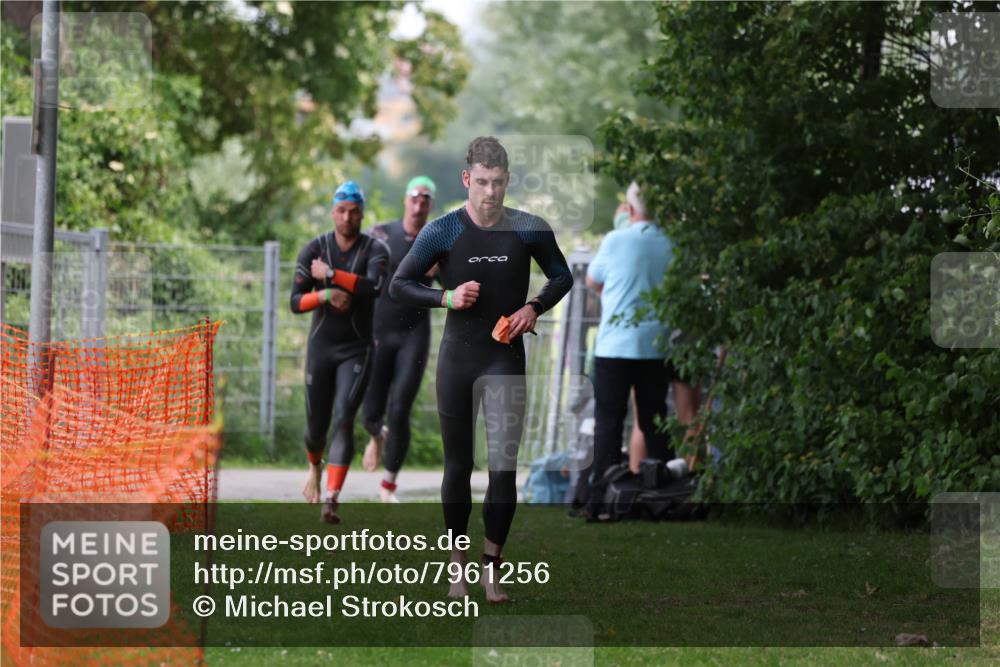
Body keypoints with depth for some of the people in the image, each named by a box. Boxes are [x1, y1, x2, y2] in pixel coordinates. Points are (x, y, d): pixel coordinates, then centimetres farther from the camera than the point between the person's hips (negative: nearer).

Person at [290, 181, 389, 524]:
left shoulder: (375, 250, -6)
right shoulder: (314, 249, -2)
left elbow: (375, 287, -26)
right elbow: (296, 302, -8)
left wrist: (330, 274, -21)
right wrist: (325, 294, -26)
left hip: (357, 350, -2)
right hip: (321, 347, 2)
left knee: (344, 421, -16)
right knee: (317, 425, 9)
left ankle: (332, 500, -20)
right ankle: (315, 467, 43)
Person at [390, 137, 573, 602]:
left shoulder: (529, 230, -3)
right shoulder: (443, 231, -6)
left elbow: (562, 277, 11)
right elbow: (399, 285, 0)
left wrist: (535, 307, -7)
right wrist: (446, 297, -15)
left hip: (506, 357, 0)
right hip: (458, 357, 0)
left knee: (504, 466, -8)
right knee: (458, 464, 9)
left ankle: (491, 567, 2)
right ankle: (458, 563, 21)